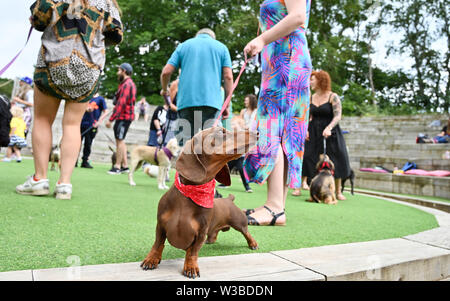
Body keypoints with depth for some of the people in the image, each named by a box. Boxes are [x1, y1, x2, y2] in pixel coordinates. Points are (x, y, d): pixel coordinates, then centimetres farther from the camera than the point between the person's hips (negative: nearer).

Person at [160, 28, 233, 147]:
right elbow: (228, 77, 4)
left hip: (186, 101, 1)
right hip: (211, 101, -1)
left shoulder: (184, 45, 18)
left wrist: (164, 90, 27)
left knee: (184, 144, 2)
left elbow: (166, 72, 9)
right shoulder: (221, 47, 15)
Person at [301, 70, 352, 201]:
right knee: (306, 158, -6)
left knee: (335, 162, -1)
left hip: (330, 133, -4)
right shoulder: (311, 98, 8)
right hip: (314, 133, 4)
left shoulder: (333, 97, -8)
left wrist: (328, 128, -32)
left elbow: (338, 116, -16)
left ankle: (338, 191, 12)